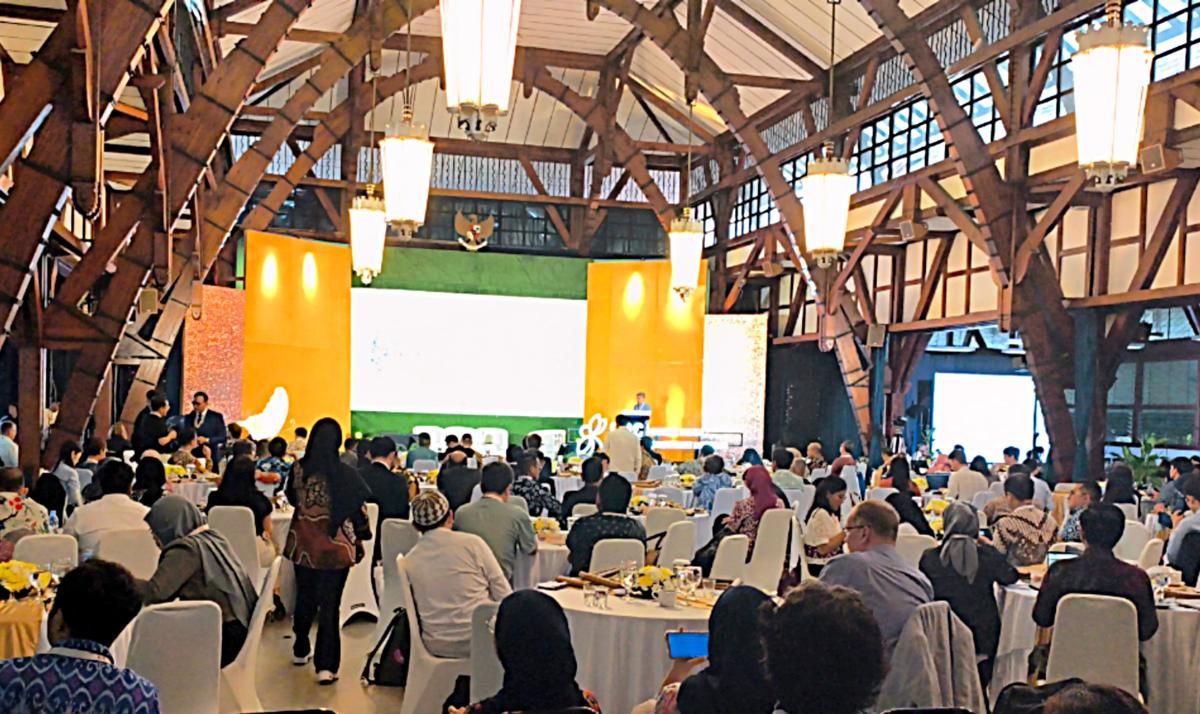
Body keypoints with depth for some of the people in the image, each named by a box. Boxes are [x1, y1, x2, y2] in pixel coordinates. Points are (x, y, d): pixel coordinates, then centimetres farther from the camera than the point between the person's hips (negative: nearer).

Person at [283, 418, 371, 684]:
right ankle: (326, 665, 0)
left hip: (303, 544, 3)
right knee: (330, 604, 2)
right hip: (335, 547, -3)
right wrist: (360, 539, 6)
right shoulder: (345, 474, -15)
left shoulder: (298, 469, -6)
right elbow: (359, 510, -9)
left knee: (305, 598, 21)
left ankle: (301, 650, 38)